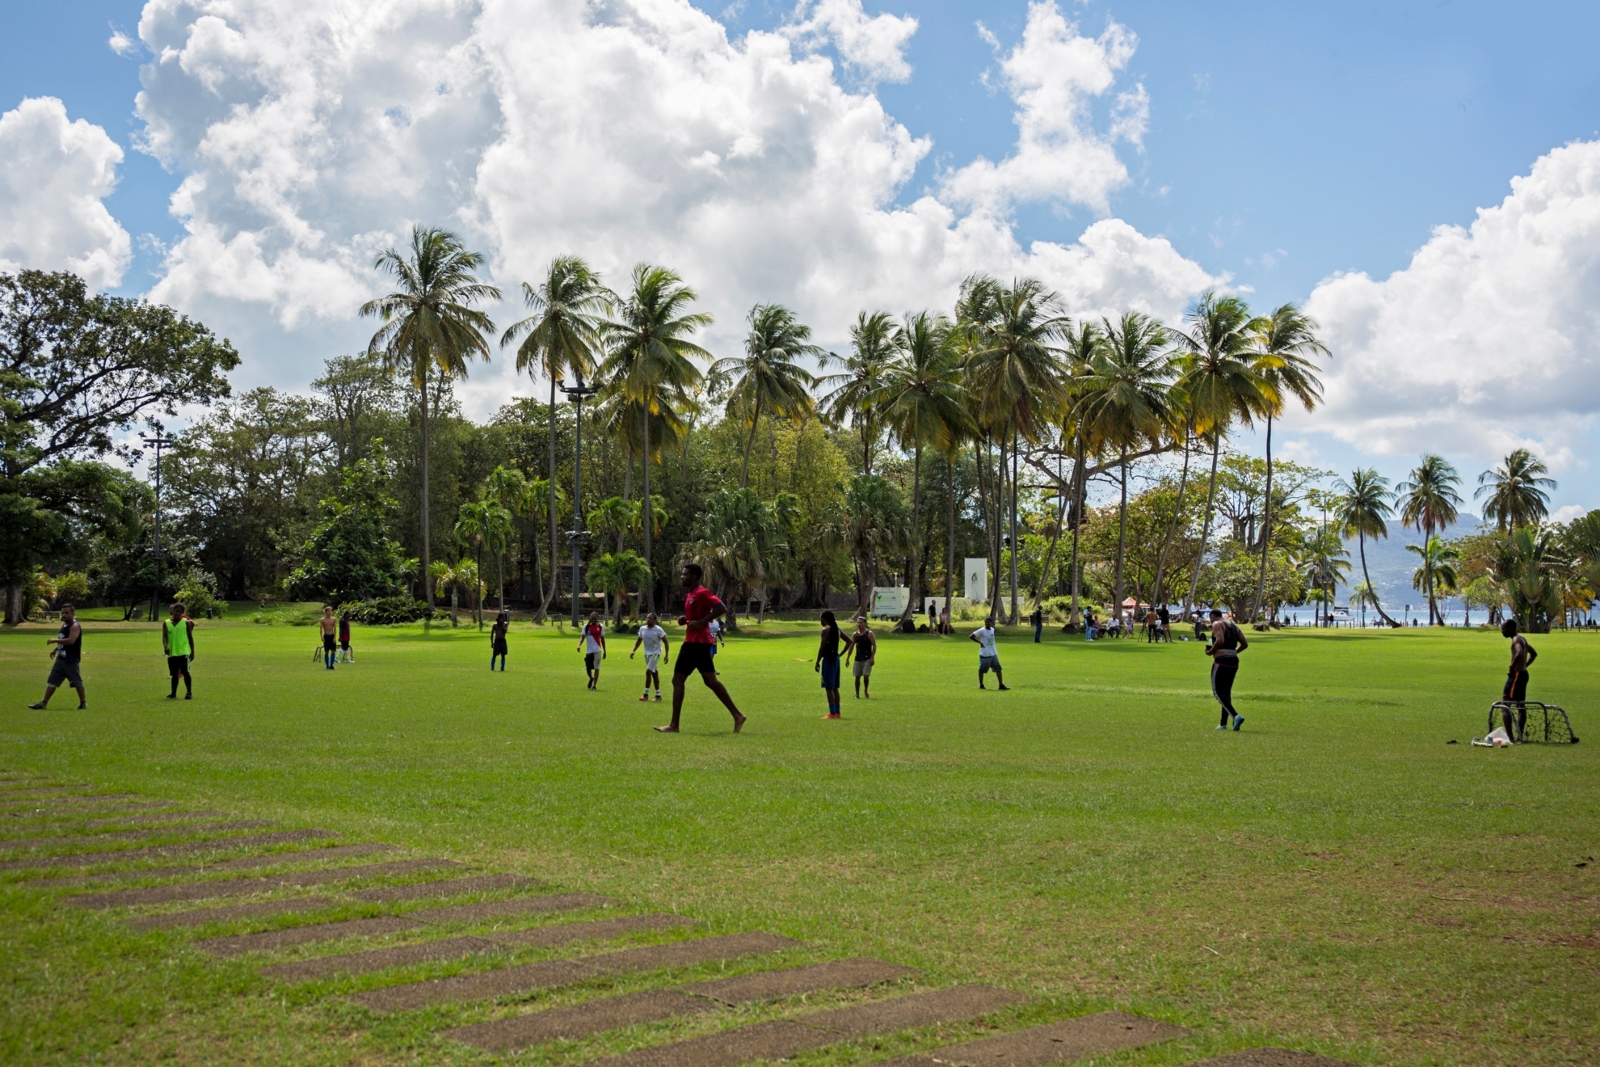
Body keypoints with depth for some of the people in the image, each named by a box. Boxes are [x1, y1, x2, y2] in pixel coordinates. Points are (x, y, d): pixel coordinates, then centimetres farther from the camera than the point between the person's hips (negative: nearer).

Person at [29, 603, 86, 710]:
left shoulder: (75, 626, -15)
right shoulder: (64, 625, 15)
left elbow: (70, 640, -29)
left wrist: (54, 640, -25)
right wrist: (55, 649, 14)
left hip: (71, 660, -9)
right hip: (60, 659, 9)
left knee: (77, 682, 0)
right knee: (52, 681, 7)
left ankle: (83, 703, 13)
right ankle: (44, 703, 9)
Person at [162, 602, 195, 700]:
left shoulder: (186, 622, 2)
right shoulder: (166, 623, 6)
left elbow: (190, 637, 6)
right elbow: (164, 637, -2)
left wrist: (192, 651, 6)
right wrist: (165, 646, -21)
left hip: (183, 652, -2)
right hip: (172, 653, 2)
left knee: (185, 672, -6)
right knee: (174, 674, 8)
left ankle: (189, 693, 1)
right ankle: (173, 694, 16)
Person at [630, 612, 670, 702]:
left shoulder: (658, 630, -14)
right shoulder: (642, 629, 2)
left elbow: (665, 641, -10)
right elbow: (639, 640, 17)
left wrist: (666, 655, -14)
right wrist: (634, 651, 8)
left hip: (655, 653, -6)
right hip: (647, 653, 6)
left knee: (648, 671, -17)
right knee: (654, 673, 11)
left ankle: (646, 694, -14)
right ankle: (658, 695, 17)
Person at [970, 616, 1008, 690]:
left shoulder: (992, 630, 9)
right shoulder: (981, 631, -12)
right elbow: (971, 636, -14)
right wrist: (980, 642, -13)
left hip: (993, 654, 7)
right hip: (985, 654, -7)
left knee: (998, 669, 2)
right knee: (982, 670, 4)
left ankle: (1001, 685, 4)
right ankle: (981, 685, 17)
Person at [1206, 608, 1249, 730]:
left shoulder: (1217, 624, -5)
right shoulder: (1233, 625, 18)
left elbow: (1220, 641, -22)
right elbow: (1245, 644, 14)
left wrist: (1211, 651, -8)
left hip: (1221, 661, -8)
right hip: (1234, 661, 8)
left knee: (1218, 692, -5)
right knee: (1226, 692, 15)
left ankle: (1236, 716, -24)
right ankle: (1223, 724, 16)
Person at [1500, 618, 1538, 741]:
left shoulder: (1516, 640, -14)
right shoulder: (1522, 639, 16)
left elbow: (1519, 654, -33)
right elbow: (1534, 654, 29)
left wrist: (1511, 668, -23)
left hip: (1516, 675, -11)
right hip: (1523, 674, 11)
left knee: (1505, 705, -11)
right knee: (1520, 705, 14)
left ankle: (1509, 735, -18)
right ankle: (1519, 735, 18)